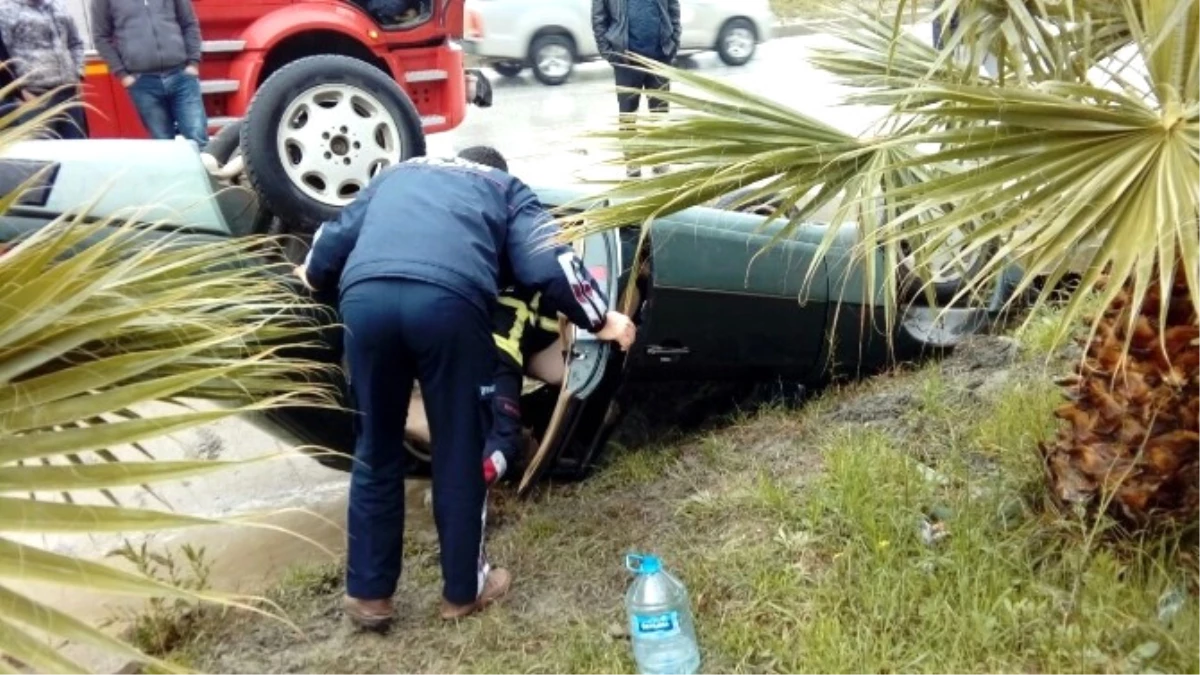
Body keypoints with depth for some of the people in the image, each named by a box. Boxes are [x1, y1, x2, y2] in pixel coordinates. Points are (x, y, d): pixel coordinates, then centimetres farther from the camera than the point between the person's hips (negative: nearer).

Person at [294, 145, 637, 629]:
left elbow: (337, 235, 39)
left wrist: (314, 276, 59)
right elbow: (547, 264, 14)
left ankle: (368, 594, 26)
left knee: (375, 452, 18)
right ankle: (463, 590, 27)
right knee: (459, 453, 13)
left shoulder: (397, 173, 39)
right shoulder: (506, 188, 30)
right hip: (449, 300, -3)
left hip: (365, 295, 3)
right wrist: (600, 320, 23)